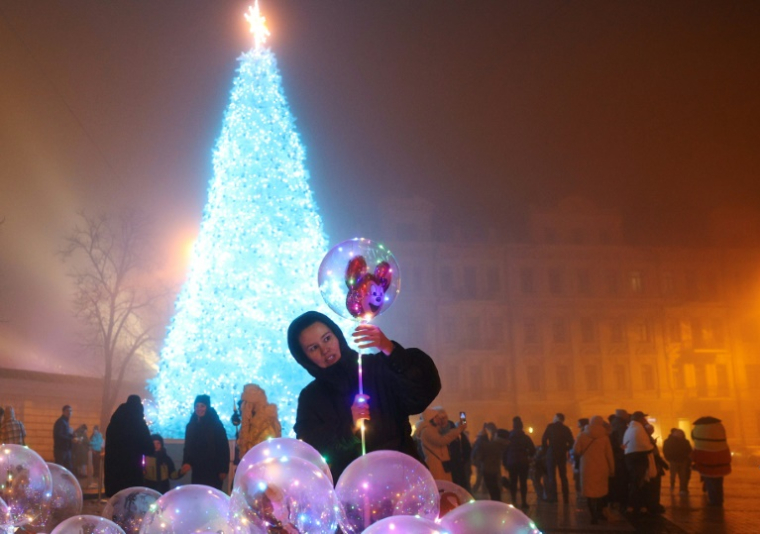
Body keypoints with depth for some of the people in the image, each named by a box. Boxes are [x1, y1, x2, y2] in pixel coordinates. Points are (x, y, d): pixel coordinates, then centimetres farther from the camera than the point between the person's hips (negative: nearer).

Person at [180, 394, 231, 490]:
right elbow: (187, 448, 14)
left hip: (213, 470, -4)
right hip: (197, 470, 4)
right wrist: (186, 463, -4)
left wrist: (223, 469, -13)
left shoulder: (216, 425, -5)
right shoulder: (191, 426, 9)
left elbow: (224, 448, -7)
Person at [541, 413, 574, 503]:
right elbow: (571, 443, -2)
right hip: (562, 455, 4)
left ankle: (553, 497, -4)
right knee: (563, 476, 11)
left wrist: (547, 449, 3)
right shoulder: (566, 429, 4)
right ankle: (566, 498, 11)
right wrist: (565, 449, 11)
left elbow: (544, 439, -11)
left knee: (551, 476, 0)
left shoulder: (550, 427, -4)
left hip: (552, 454, -3)